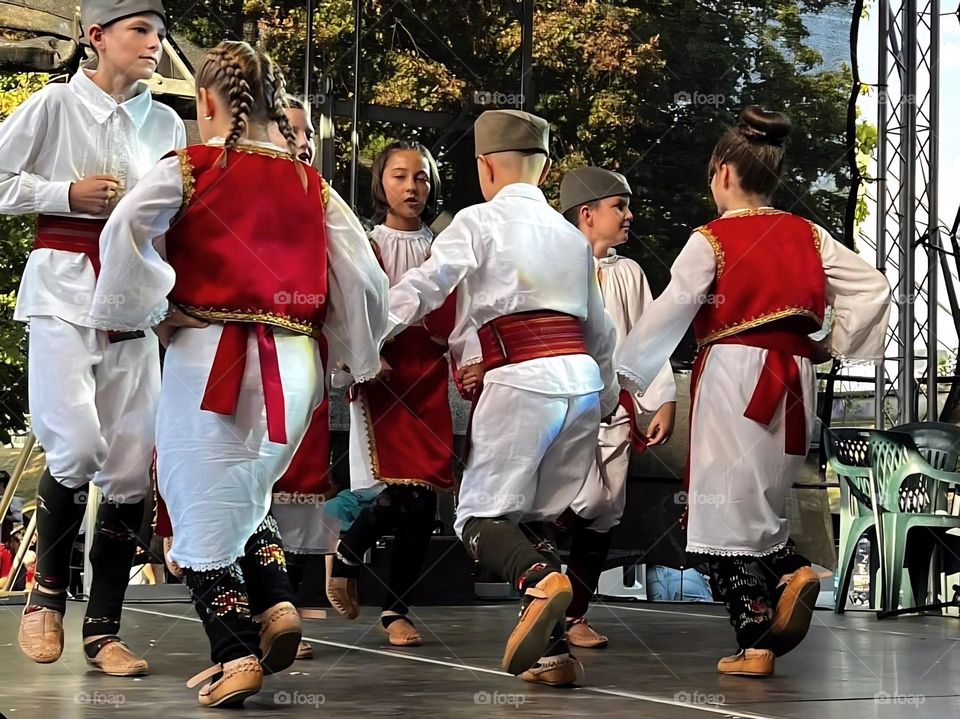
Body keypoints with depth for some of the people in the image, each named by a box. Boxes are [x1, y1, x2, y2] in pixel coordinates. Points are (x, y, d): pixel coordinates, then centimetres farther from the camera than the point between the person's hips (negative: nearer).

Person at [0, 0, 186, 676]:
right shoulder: (56, 105, -1)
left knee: (130, 466, 0)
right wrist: (69, 195, -11)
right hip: (65, 290, -5)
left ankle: (103, 629, 8)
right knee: (77, 447, -19)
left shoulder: (166, 124, 13)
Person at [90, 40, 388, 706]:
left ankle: (236, 656, 2)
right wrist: (363, 355, 21)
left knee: (205, 507, 6)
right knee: (245, 496, 24)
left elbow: (126, 233, -18)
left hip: (210, 357, -5)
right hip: (295, 368, 5)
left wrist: (153, 310, -6)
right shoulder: (311, 184, 9)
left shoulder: (188, 169, -2)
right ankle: (276, 603, 4)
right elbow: (363, 275, 7)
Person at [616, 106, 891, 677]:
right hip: (793, 382, 5)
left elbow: (665, 318, -5)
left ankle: (756, 645, -1)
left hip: (734, 376, -5)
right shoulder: (808, 235, 9)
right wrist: (834, 346, 11)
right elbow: (874, 289, 5)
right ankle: (790, 571, -11)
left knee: (731, 507, 0)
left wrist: (623, 374, 5)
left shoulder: (711, 240, -5)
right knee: (764, 499, 18)